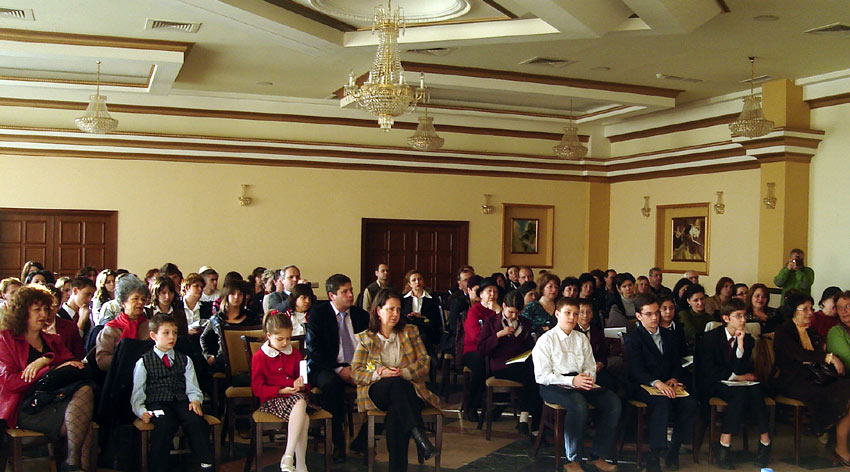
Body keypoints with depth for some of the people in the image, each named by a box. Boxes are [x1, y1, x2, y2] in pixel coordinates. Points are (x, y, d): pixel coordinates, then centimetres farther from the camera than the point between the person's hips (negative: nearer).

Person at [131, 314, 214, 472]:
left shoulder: (185, 360, 21)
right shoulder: (144, 362, 12)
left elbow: (193, 388, 15)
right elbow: (137, 394, 9)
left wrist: (195, 400, -7)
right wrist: (142, 411, -9)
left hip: (182, 400, 2)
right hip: (157, 401, -2)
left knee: (196, 421, -30)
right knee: (165, 424, -35)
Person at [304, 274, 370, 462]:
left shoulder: (360, 314, 10)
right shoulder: (318, 313, -1)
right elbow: (313, 349, -9)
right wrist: (338, 369, -19)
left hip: (356, 367, 3)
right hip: (326, 368, -3)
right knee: (331, 384, -38)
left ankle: (362, 440, -10)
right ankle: (338, 443, -21)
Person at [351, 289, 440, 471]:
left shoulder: (410, 331, 14)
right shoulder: (365, 338, 10)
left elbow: (425, 362, 5)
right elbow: (356, 373, 2)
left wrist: (402, 372, -14)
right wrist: (380, 374, -17)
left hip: (409, 390, 1)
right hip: (378, 392, -1)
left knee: (396, 414, -36)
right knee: (396, 383, -38)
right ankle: (419, 436, -44)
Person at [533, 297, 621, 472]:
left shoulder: (582, 339, 18)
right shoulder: (546, 340, -1)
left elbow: (590, 366, 18)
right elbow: (541, 376, -9)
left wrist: (588, 377, -8)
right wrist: (572, 381, -20)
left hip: (580, 384, 6)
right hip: (554, 386, -6)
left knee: (613, 401, -18)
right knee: (579, 403, -36)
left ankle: (599, 456, -11)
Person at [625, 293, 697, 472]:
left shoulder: (668, 336, 19)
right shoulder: (633, 338, 0)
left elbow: (677, 364, 16)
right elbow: (636, 370, -13)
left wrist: (673, 379, -7)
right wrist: (657, 383, -30)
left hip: (668, 386, 5)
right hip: (643, 387, -5)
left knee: (690, 403, -24)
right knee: (663, 402, -36)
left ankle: (673, 451, -13)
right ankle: (654, 456, -31)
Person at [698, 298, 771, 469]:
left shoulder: (748, 340, 7)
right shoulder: (710, 337, -3)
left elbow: (740, 370, -4)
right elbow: (708, 370, -10)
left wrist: (740, 344, -13)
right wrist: (736, 377, -12)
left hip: (738, 384, 4)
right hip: (715, 386, -3)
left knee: (755, 390, -30)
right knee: (741, 392, -33)